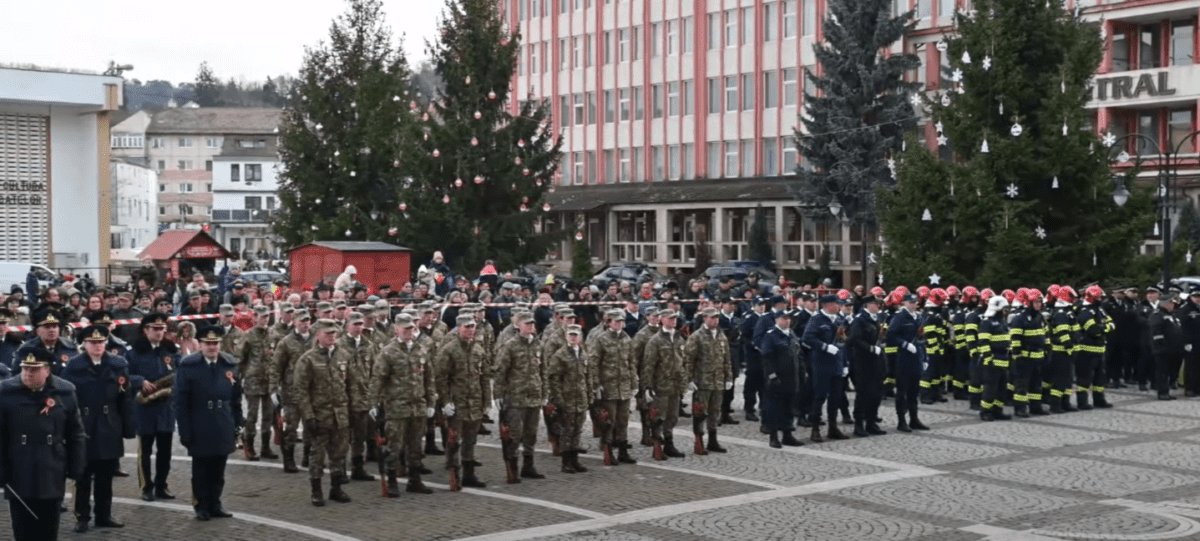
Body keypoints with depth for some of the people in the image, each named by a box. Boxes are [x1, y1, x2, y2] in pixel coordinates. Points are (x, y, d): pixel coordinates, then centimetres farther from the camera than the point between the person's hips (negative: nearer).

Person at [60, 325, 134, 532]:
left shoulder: (119, 365, 2)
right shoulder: (73, 366, -4)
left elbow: (126, 399, 2)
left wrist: (128, 428, 0)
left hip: (109, 431, 2)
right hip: (83, 429, -2)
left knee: (105, 477, 11)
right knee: (83, 478, 6)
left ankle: (104, 515, 21)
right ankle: (82, 517, 14)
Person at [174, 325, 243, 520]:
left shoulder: (230, 365, 5)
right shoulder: (188, 366, -4)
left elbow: (236, 399, 9)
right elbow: (181, 401, -5)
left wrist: (237, 426, 6)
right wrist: (185, 430, -9)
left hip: (223, 429, 3)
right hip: (199, 429, -3)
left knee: (218, 471, 9)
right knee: (201, 471, 7)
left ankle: (215, 505, 19)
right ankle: (201, 506, 17)